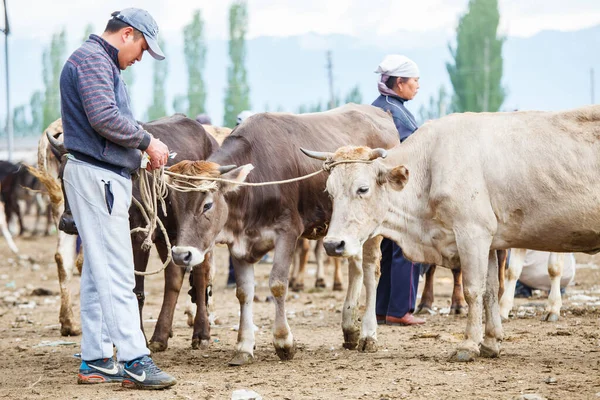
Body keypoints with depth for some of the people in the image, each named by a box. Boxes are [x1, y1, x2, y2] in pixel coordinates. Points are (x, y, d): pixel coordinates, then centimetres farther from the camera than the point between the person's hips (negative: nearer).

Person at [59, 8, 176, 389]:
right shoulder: (91, 58, -10)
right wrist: (146, 140, -12)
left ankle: (95, 361, 14)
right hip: (96, 176, -11)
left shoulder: (104, 63, 23)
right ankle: (135, 361, -13)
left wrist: (143, 146, 8)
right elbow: (104, 117, -22)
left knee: (100, 272, 11)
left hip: (107, 178, 11)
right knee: (116, 272, -12)